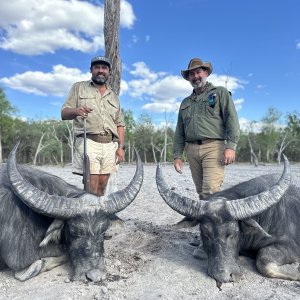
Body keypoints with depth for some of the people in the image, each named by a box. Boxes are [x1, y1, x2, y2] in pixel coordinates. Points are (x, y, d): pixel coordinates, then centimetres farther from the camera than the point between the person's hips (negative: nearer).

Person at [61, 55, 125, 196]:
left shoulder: (114, 96, 23)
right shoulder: (79, 87, 13)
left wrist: (120, 146, 5)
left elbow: (120, 124, 18)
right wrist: (75, 111, -19)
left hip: (110, 145, 4)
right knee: (91, 187, -11)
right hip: (88, 142, -3)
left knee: (102, 185, 3)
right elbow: (64, 113, 5)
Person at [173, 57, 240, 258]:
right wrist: (177, 155, 12)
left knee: (211, 191, -15)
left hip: (214, 147, -5)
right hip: (192, 150, 5)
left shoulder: (220, 93, 11)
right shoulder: (185, 103, 24)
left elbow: (232, 120, -1)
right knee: (202, 193, 6)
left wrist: (231, 146, -14)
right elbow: (180, 132, 21)